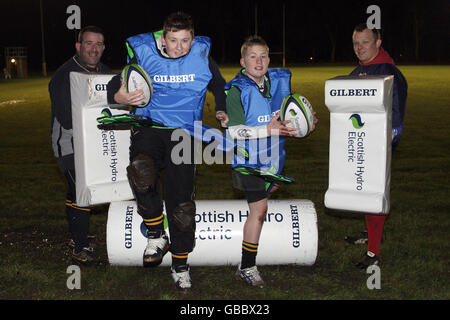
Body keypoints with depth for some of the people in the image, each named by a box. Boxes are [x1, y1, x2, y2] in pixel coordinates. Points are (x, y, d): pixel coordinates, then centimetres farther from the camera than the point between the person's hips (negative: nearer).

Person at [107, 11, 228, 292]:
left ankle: (180, 265, 18)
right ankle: (156, 235, -11)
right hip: (149, 128, -1)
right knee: (141, 171, -34)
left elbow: (220, 86, 22)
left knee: (181, 202, -2)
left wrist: (223, 111, 6)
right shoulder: (143, 54, -2)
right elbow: (114, 87, 0)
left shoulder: (202, 57, 4)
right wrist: (120, 96, -23)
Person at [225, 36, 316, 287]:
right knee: (259, 210, -9)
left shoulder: (281, 80, 1)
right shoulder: (237, 90, -18)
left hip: (274, 155, 7)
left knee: (270, 190, 27)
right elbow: (235, 131, -23)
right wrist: (267, 129, -31)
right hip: (250, 159, -7)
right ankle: (247, 268, 3)